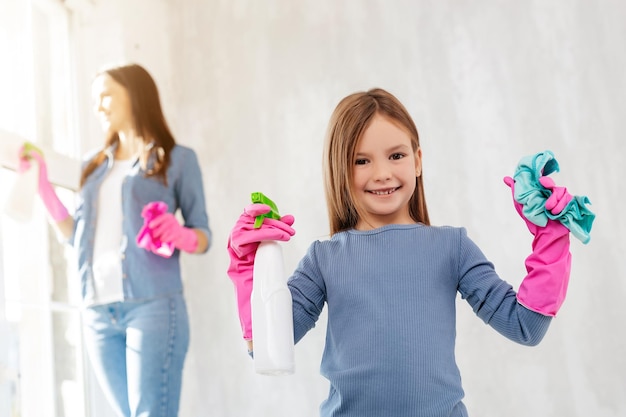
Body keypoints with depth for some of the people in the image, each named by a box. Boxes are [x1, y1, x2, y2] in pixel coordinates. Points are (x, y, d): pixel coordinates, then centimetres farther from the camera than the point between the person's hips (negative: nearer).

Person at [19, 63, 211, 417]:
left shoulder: (178, 159, 3)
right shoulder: (94, 165, 18)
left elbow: (203, 235, 2)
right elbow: (76, 235, 17)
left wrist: (180, 235, -19)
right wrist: (42, 185, 13)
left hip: (154, 306, -5)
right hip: (97, 312, 5)